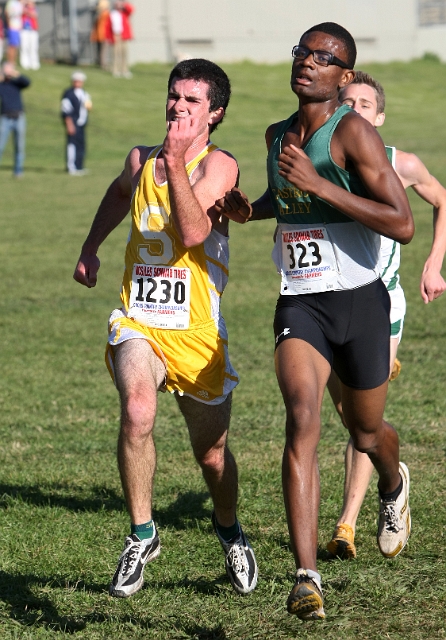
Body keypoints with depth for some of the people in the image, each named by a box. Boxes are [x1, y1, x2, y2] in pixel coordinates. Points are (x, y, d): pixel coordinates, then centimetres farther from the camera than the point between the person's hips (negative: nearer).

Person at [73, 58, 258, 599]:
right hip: (138, 322, 2)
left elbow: (193, 232, -25)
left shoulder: (218, 164, -8)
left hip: (197, 331, -2)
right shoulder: (141, 160, 7)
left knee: (211, 452, 12)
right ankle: (141, 535, -13)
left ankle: (229, 532, 42)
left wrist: (175, 164, -30)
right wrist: (89, 249, 30)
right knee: (137, 412, -28)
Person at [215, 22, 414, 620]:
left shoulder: (352, 131, -14)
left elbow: (403, 225, -22)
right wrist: (250, 208, 9)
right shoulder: (278, 136, 8)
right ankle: (307, 578, -27)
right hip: (299, 303, 4)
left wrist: (319, 185, -26)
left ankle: (394, 484, 56)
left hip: (358, 301, -3)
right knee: (303, 419, -20)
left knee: (366, 433, 16)